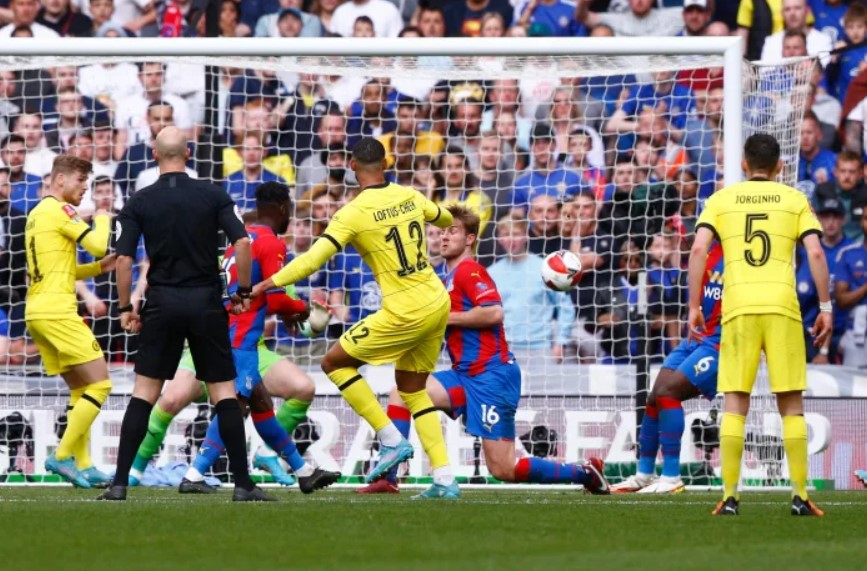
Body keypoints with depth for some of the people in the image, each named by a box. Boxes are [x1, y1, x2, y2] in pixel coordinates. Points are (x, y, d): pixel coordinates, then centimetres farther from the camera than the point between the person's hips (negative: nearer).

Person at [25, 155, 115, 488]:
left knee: (80, 388, 13)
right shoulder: (59, 210, -9)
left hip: (37, 311, 10)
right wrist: (102, 219, 5)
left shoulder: (37, 214, 20)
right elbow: (98, 245, -16)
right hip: (56, 311, -10)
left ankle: (82, 465, 9)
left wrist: (99, 267, 15)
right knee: (99, 384, -8)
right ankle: (63, 457, -11)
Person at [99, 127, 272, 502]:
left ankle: (119, 483, -1)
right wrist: (244, 292, 4)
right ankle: (243, 484, 1)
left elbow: (124, 260, -5)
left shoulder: (139, 203, 0)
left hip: (162, 303, 0)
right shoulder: (213, 196, -1)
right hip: (207, 302, 0)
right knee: (224, 392, 5)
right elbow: (242, 242, -9)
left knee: (144, 393, 5)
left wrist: (125, 308, 5)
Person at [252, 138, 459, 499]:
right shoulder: (410, 197, 6)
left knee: (334, 363, 7)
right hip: (438, 304, 7)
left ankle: (391, 439, 1)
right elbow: (444, 219, 28)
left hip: (405, 312, -7)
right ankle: (445, 480, 11)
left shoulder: (354, 212, -13)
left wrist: (265, 285, -12)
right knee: (412, 389, 20)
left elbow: (313, 258, -18)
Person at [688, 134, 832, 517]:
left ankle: (729, 497, -3)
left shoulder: (721, 200, 12)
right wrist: (825, 307, 6)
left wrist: (694, 307, 3)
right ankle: (800, 497, 1)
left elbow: (698, 250, 0)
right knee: (791, 406, 4)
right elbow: (816, 253, 2)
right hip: (782, 306, 0)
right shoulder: (794, 200, 12)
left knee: (734, 405, 2)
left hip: (737, 308, 0)